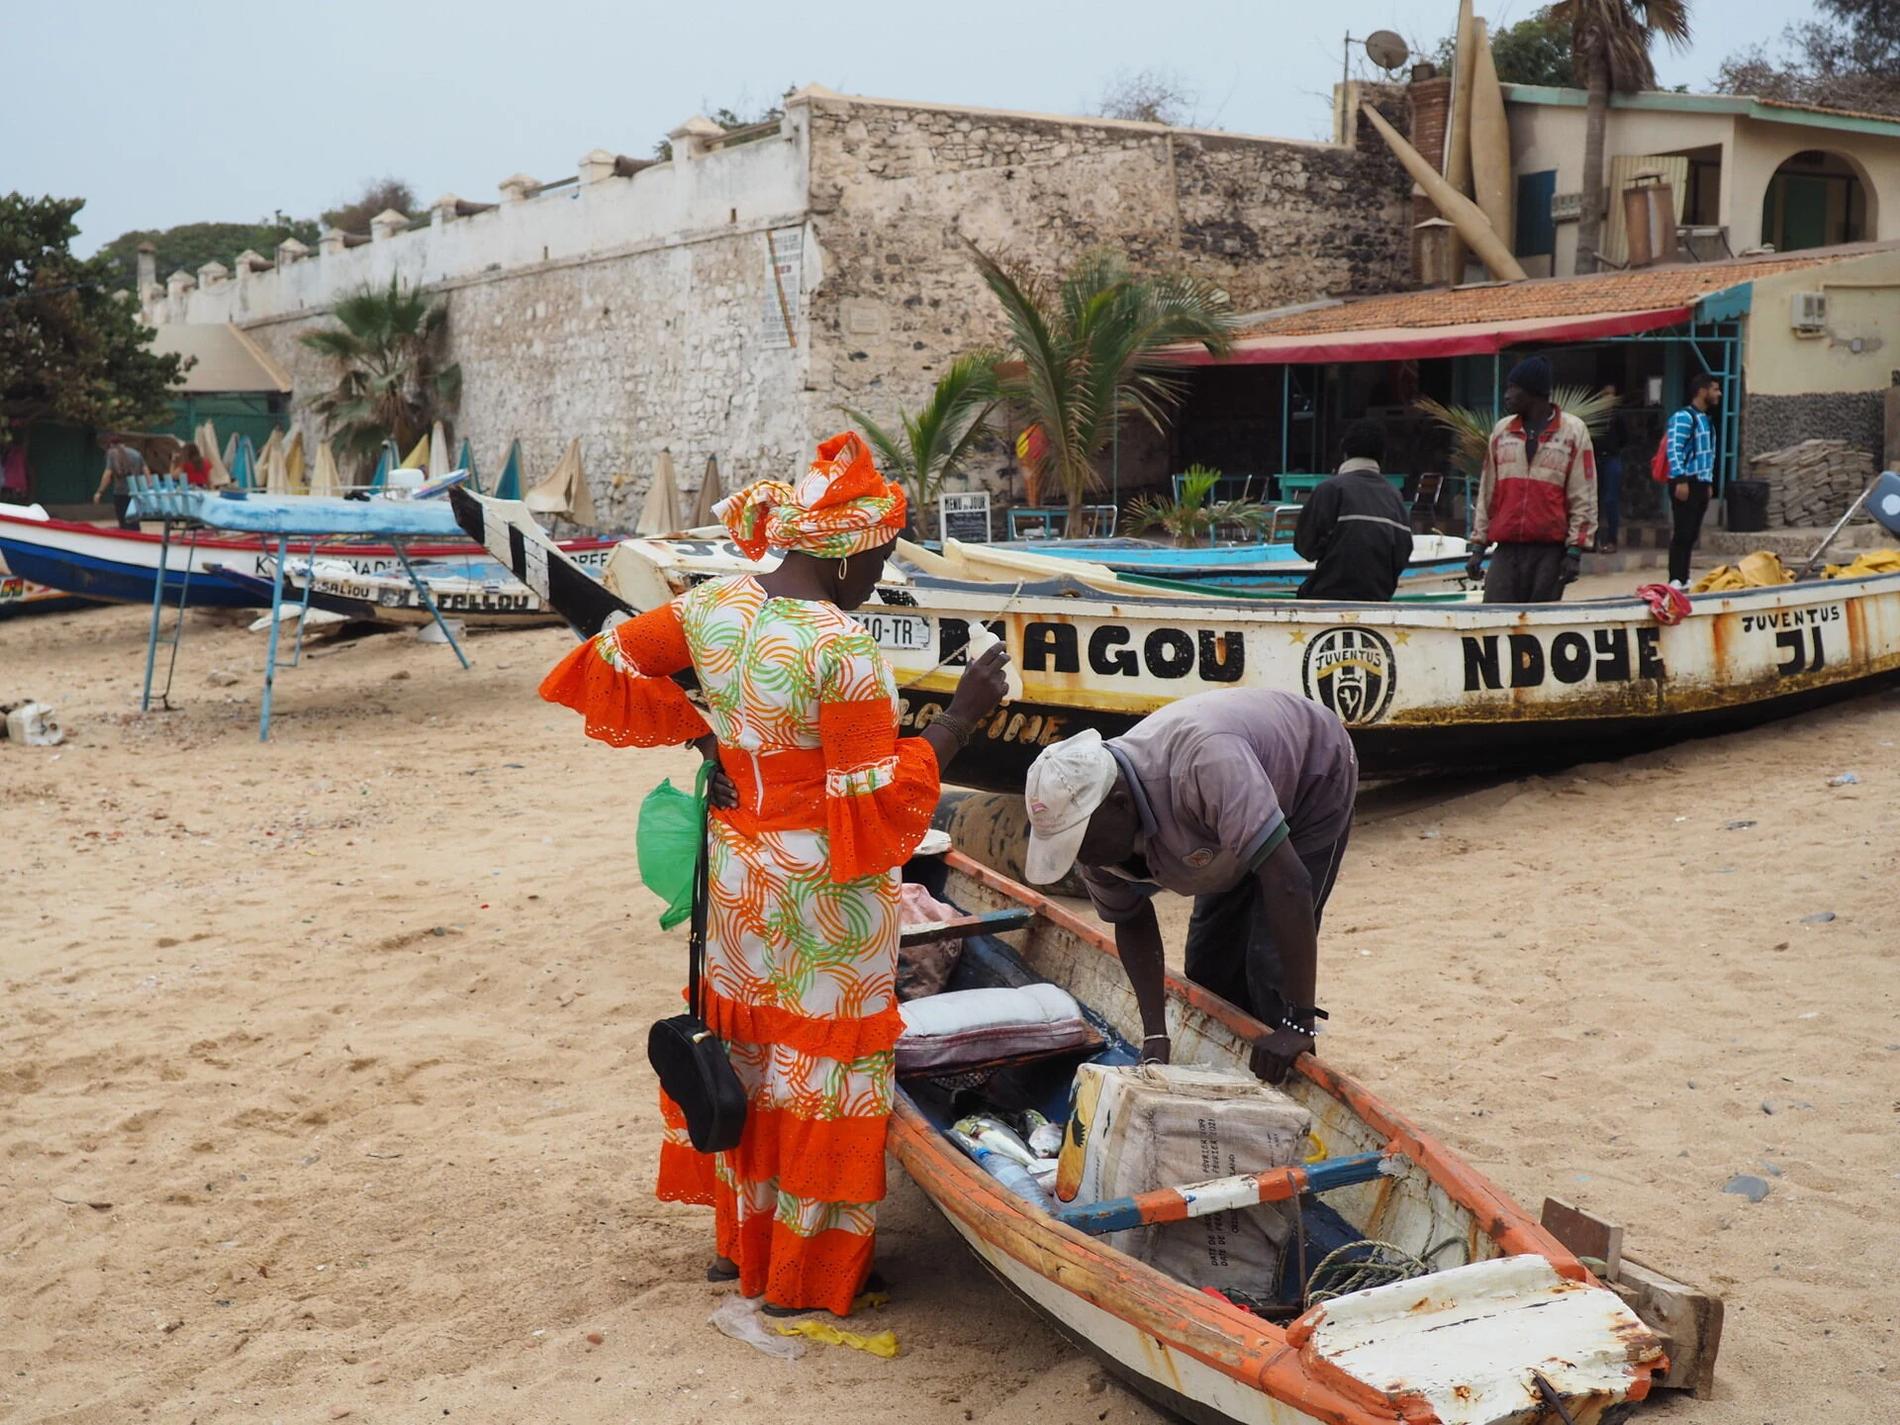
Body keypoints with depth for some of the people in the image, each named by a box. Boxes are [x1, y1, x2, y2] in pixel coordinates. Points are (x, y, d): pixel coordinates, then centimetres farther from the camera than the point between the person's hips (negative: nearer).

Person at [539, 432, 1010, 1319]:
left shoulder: (713, 606, -4)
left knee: (748, 1053, 22)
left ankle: (741, 1239, 37)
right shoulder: (844, 649, -25)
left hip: (737, 872, 7)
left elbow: (610, 665, 4)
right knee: (824, 1065, 9)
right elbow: (873, 802, -23)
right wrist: (961, 719, -18)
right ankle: (806, 1275, 23)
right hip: (826, 900, -7)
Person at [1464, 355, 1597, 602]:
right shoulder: (1501, 431, 13)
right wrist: (1478, 546, 11)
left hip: (1551, 552, -3)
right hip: (1507, 550, 3)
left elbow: (1583, 497, -1)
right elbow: (1487, 492, 16)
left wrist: (1575, 550, -7)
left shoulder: (1573, 431, 2)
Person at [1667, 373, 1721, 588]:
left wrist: (1709, 482, 20)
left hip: (1701, 484, 9)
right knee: (1682, 532, -9)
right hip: (1686, 483, -9)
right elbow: (1674, 450, -17)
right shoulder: (1683, 417, -10)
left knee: (1692, 534, 9)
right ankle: (1675, 580, -7)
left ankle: (1684, 578, 14)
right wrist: (1680, 480, -22)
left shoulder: (1705, 419, 18)